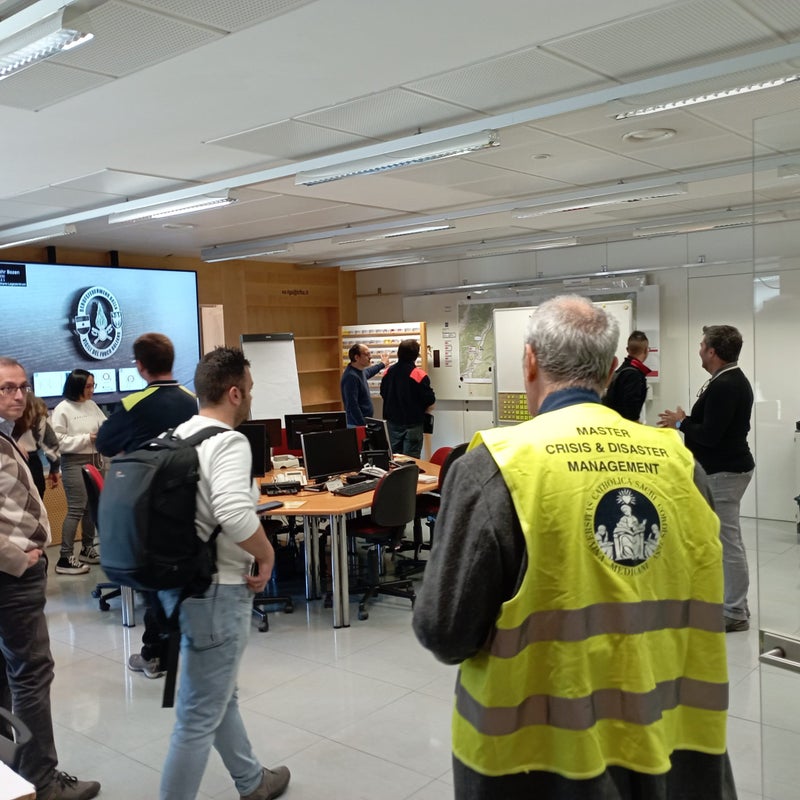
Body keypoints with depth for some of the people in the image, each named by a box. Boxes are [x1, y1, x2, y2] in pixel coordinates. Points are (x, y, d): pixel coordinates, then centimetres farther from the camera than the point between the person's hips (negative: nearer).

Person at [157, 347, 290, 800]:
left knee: (221, 694, 25)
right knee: (201, 716, 3)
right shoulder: (228, 442, -20)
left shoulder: (180, 435, 7)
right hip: (214, 591, -10)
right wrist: (266, 553, -18)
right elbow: (234, 514, -36)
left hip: (181, 579, 10)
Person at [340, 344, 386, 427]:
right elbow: (352, 406, -25)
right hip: (358, 425, -9)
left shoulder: (360, 371, 8)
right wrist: (363, 426, -26)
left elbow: (368, 372, 35)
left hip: (365, 421, 9)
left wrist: (382, 364, 49)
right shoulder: (351, 376, -22)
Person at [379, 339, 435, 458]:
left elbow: (383, 393, 11)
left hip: (392, 422, 5)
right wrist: (422, 410, 6)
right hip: (413, 423, -5)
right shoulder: (419, 374, -17)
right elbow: (430, 399, -15)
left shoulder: (388, 371, 0)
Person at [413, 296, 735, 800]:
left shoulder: (497, 465, -18)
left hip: (538, 751, -3)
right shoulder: (678, 462, -5)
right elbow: (698, 614, 3)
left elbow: (445, 631, -15)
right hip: (665, 738, 4)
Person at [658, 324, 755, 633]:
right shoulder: (734, 380, 12)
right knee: (728, 539, 18)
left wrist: (681, 423, -10)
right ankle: (734, 604, 29)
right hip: (728, 467, 11)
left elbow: (710, 435, -26)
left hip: (723, 472, -11)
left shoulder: (723, 386, -22)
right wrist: (686, 421, 6)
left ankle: (735, 614, 5)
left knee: (728, 541, -4)